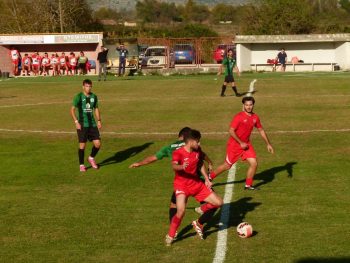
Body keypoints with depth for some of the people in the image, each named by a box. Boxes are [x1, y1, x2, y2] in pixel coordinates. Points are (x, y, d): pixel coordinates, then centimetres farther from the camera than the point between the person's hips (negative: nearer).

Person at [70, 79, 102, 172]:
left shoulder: (94, 96, 9)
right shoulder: (79, 96, -6)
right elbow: (72, 110, -9)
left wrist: (99, 121, 10)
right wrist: (76, 122, -17)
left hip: (92, 124, 4)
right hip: (82, 125, -4)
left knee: (97, 144, -1)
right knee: (82, 145, -3)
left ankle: (91, 158, 26)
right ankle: (81, 165, 12)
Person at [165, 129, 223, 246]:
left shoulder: (198, 150, -1)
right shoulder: (178, 153, -19)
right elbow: (174, 166, -38)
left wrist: (207, 179, 10)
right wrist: (182, 167, -60)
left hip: (197, 184, 6)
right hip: (182, 185, -6)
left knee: (218, 202, 2)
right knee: (181, 211, -28)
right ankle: (170, 236, -5)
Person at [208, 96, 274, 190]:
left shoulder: (255, 117, 1)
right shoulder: (239, 117, -18)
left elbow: (261, 130, 13)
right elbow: (231, 131, -20)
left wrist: (268, 144, 12)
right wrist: (241, 143, -21)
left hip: (246, 144, 6)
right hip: (234, 145, -5)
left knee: (254, 164, -5)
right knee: (227, 165, 3)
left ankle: (248, 185, 12)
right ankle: (209, 177, 23)